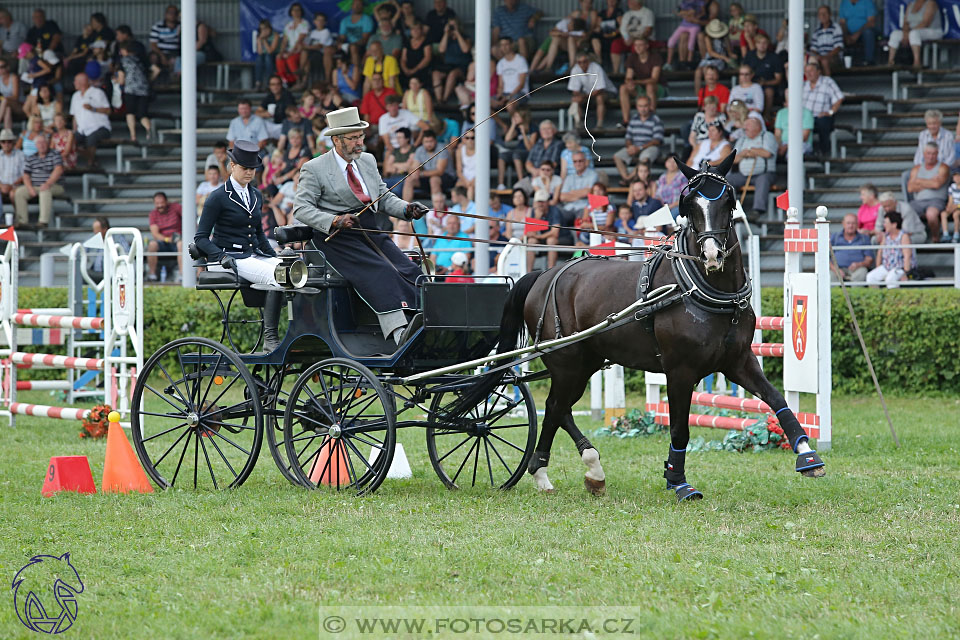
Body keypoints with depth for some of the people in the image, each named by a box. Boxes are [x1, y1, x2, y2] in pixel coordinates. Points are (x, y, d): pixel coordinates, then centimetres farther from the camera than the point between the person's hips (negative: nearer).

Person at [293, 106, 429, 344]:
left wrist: (407, 209, 1)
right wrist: (335, 221, -22)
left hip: (371, 232, 7)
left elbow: (385, 197, 22)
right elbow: (302, 208, -7)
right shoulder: (314, 169, 0)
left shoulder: (368, 161, 20)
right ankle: (399, 333, -44)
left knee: (407, 270, -19)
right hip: (337, 237, -7)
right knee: (379, 272, -30)